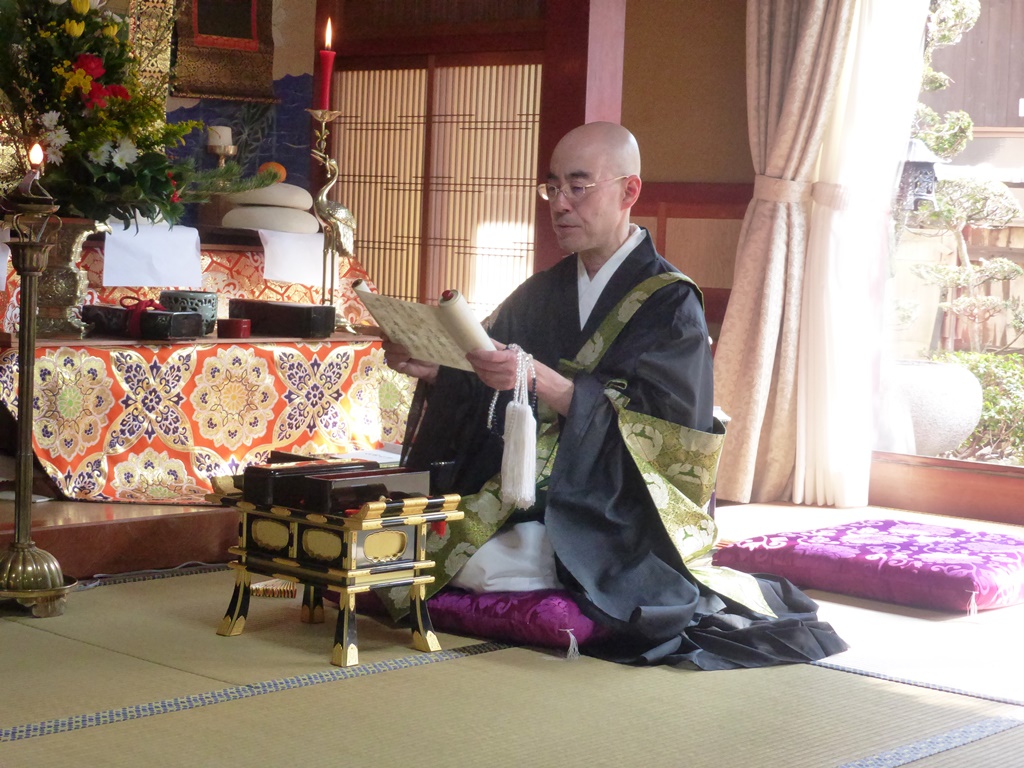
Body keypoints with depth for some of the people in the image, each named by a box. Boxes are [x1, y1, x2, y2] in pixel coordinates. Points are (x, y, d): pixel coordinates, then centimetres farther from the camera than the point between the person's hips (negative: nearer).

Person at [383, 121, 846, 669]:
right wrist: (431, 370, -11)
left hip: (623, 513, -5)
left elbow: (647, 425, -18)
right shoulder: (543, 292, 15)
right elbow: (476, 389, 12)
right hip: (536, 494, 5)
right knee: (444, 554, -23)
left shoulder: (670, 302, -5)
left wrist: (537, 378, -31)